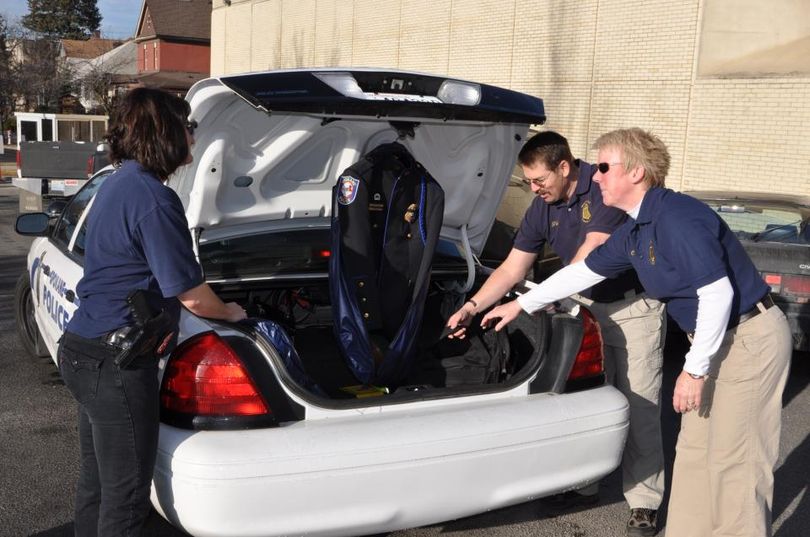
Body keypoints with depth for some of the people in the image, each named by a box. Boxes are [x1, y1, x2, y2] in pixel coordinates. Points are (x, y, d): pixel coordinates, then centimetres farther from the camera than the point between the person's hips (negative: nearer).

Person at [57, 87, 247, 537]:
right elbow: (191, 296, -17)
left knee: (96, 480, 22)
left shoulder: (117, 184, 12)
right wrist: (230, 312, 3)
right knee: (125, 493, 3)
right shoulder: (153, 199, -19)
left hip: (83, 350, 10)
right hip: (115, 364, -10)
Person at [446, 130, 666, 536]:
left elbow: (589, 256, -29)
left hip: (634, 305, -6)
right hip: (589, 305, 6)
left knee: (639, 406, -3)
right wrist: (471, 307, -9)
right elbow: (513, 268, 0)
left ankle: (643, 503, 7)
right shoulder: (542, 207, -1)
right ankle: (585, 484, 23)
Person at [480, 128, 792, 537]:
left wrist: (695, 369, -22)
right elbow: (585, 271, 18)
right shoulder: (634, 231, 7)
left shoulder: (676, 217, -23)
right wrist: (520, 305, 24)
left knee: (734, 461, -2)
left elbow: (718, 292, -27)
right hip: (717, 340, 10)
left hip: (750, 339, -10)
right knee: (693, 452, 15)